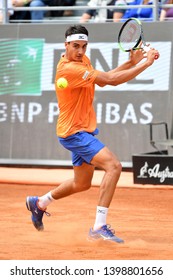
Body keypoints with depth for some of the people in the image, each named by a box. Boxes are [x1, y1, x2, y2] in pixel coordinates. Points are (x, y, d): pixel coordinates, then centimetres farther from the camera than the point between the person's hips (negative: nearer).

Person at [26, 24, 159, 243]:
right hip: (74, 132, -10)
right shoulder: (69, 69, -25)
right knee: (113, 166, -25)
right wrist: (145, 64, -24)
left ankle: (40, 203, 43)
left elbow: (102, 80, 13)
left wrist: (130, 62, -1)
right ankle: (99, 227, -26)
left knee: (82, 183, 24)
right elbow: (111, 79, -28)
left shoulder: (82, 59, 4)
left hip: (83, 130, 10)